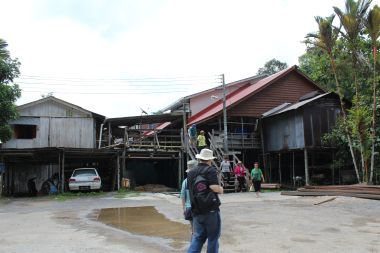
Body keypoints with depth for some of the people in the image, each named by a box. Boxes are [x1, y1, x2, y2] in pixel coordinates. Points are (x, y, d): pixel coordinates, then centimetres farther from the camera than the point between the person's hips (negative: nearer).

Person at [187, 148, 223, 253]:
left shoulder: (191, 173, 10)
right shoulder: (210, 170, -10)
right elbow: (215, 187, -22)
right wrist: (221, 189, -2)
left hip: (196, 211, 6)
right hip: (211, 210, -6)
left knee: (198, 237, 12)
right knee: (213, 237, 8)